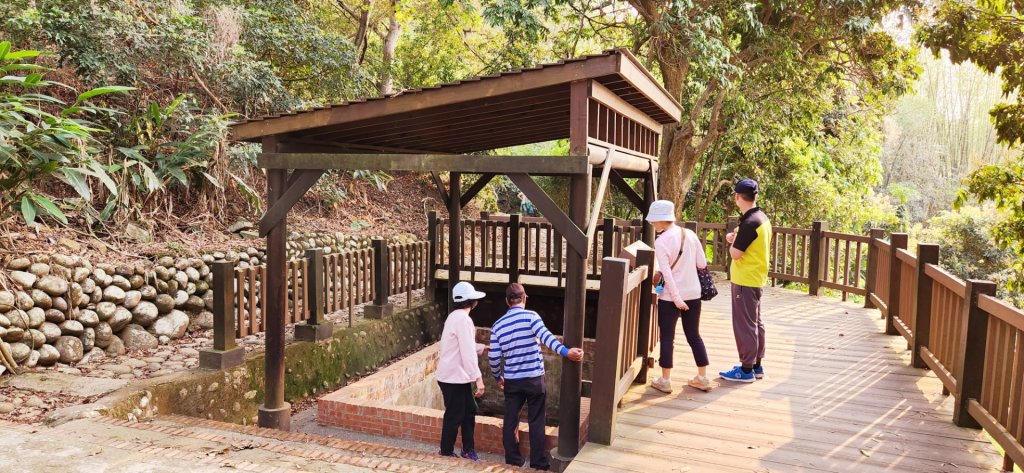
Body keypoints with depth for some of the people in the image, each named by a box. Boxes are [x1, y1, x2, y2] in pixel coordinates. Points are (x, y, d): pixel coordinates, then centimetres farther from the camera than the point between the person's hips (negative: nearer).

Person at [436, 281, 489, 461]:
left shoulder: (456, 317, 12)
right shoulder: (463, 319, -20)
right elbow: (468, 353, -25)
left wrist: (484, 347, 23)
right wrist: (478, 378, -24)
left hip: (458, 375, 10)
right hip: (454, 377, -10)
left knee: (469, 410, 15)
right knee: (455, 416, 2)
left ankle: (468, 450, 24)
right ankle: (446, 453, 16)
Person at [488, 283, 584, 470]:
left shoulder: (498, 325, 4)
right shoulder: (530, 316, -8)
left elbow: (493, 357, 3)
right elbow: (546, 336, -26)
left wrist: (498, 377, 20)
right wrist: (566, 351, -36)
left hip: (511, 381, 3)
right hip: (534, 379, -3)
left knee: (510, 420, 14)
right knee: (536, 421, 7)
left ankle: (513, 459, 20)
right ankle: (538, 462, 12)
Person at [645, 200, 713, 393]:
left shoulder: (661, 241, -13)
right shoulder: (690, 234, 2)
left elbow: (666, 272, -18)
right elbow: (702, 264, 4)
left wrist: (676, 297, -18)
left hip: (670, 296, -5)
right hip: (693, 294, 5)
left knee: (667, 337, 6)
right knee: (694, 336, 16)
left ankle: (665, 381, 12)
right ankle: (703, 378, 21)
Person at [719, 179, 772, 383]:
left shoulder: (749, 222, -22)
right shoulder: (762, 218, 8)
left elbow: (735, 254, -21)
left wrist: (733, 240, -2)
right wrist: (737, 239, 6)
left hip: (745, 280, -10)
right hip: (755, 278, 10)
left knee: (744, 324, -2)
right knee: (755, 322, 16)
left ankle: (746, 369, 5)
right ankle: (756, 365, 25)